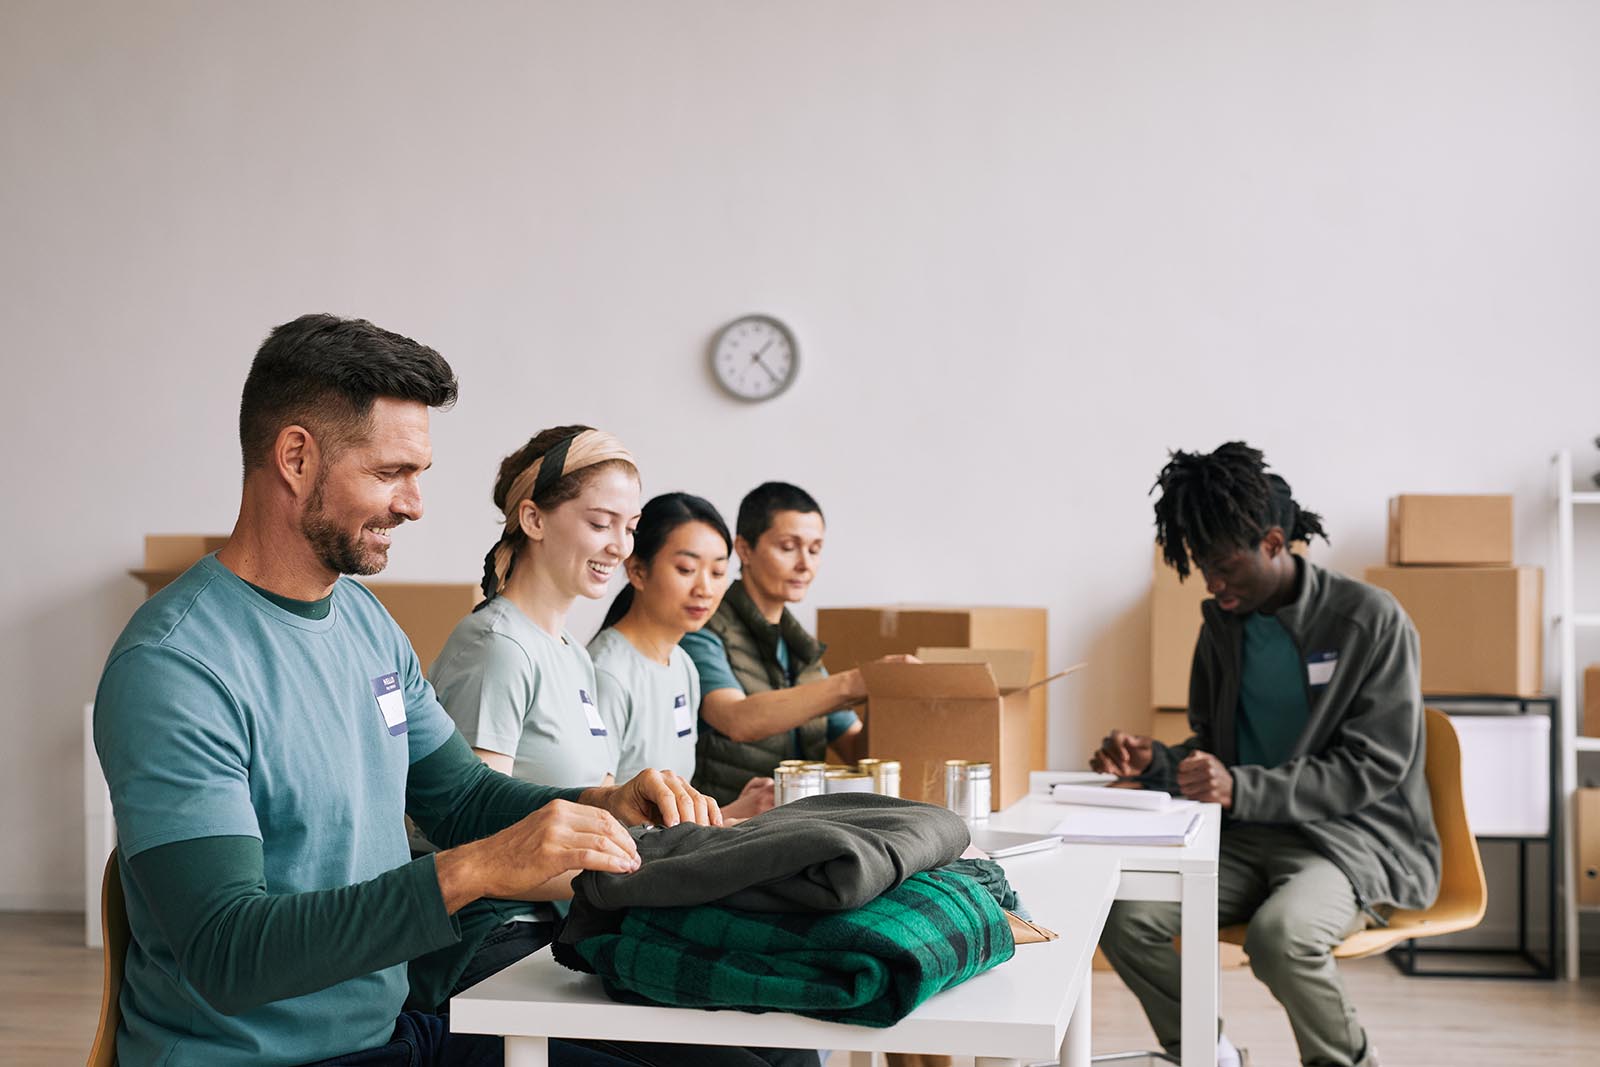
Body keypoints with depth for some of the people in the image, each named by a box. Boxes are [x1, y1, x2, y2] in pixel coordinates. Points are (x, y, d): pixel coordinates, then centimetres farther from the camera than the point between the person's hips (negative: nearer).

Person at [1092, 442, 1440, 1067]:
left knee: (1281, 934, -36)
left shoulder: (1369, 620, -9)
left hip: (1356, 836, -5)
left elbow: (1372, 768, -14)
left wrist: (1241, 789, -24)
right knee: (1125, 915, -20)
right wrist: (1155, 762, -5)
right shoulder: (1223, 626, 9)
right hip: (1249, 837, 5)